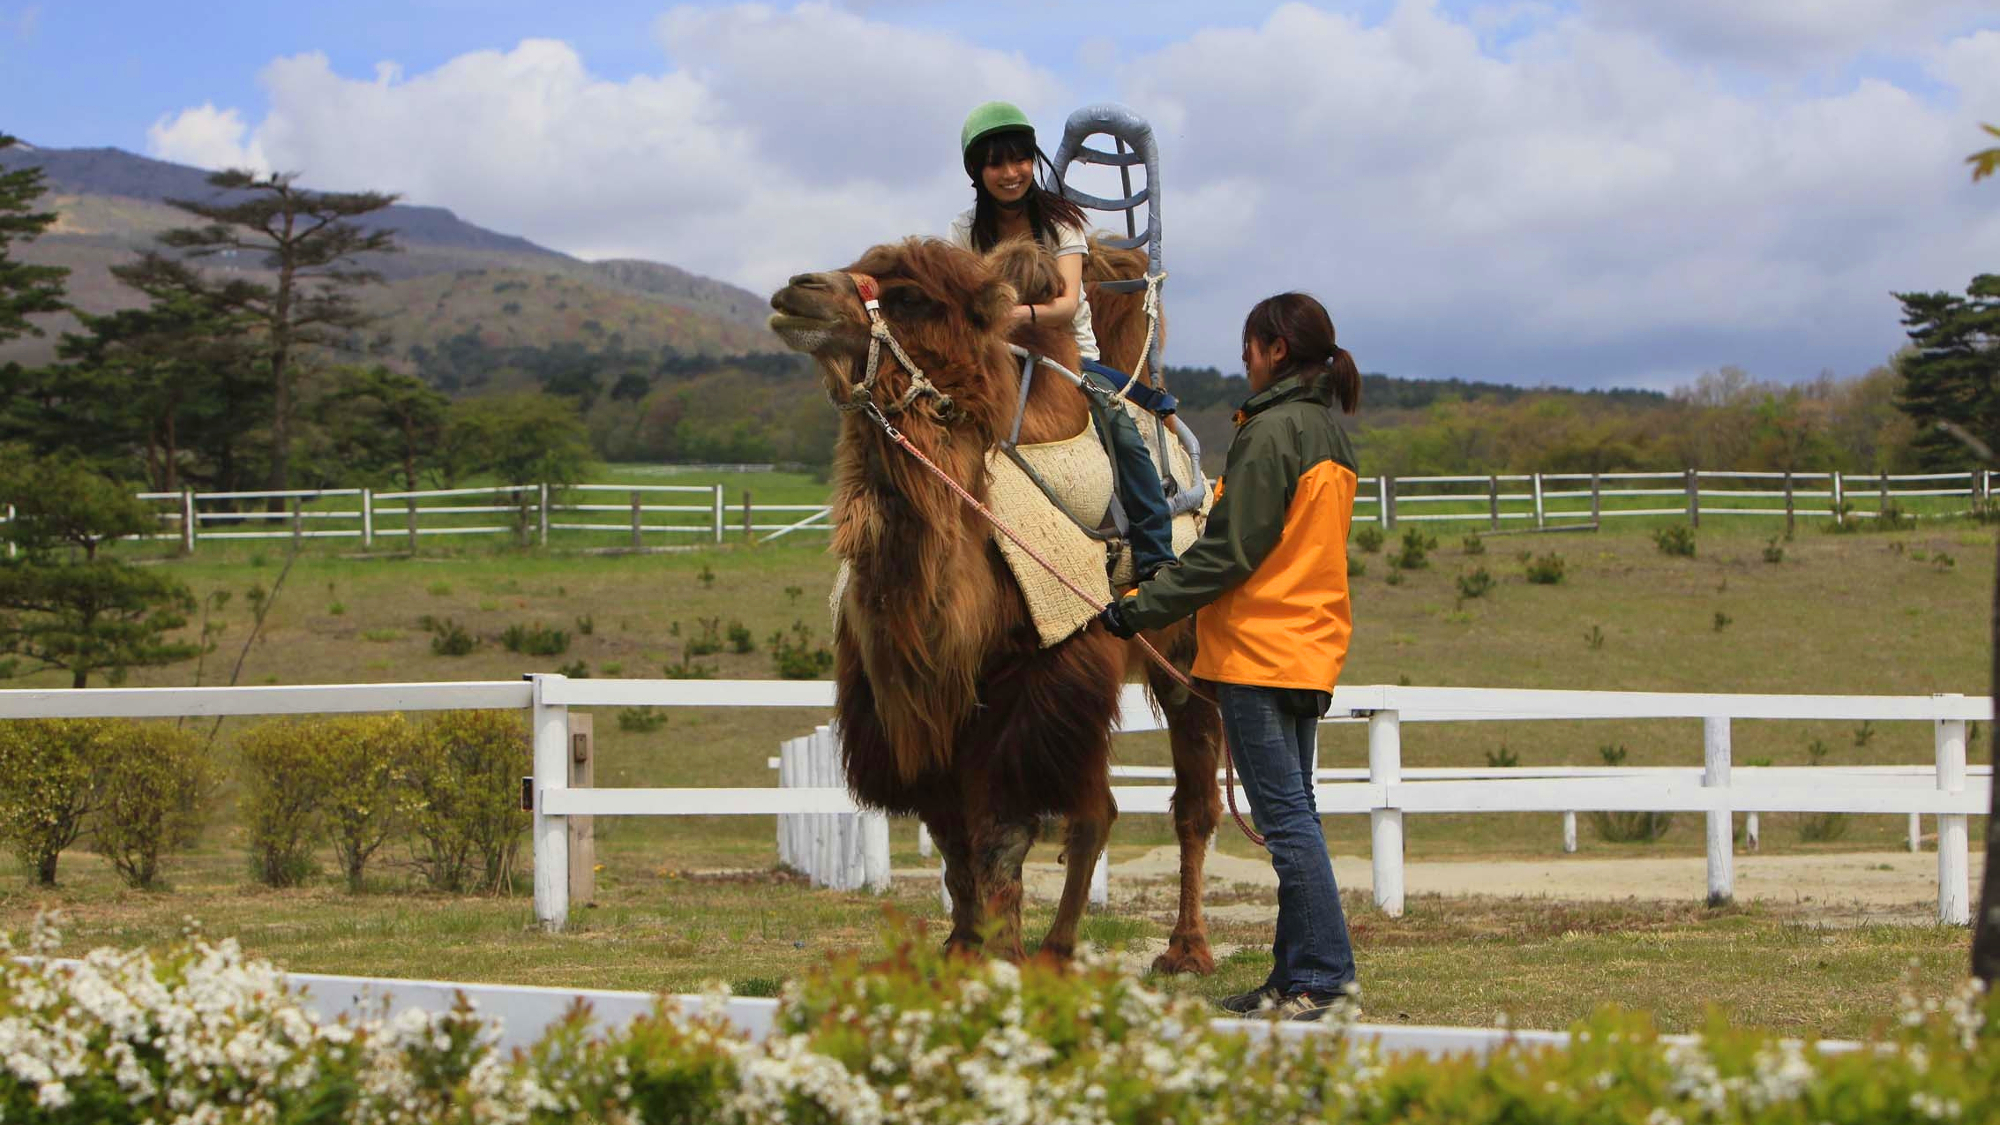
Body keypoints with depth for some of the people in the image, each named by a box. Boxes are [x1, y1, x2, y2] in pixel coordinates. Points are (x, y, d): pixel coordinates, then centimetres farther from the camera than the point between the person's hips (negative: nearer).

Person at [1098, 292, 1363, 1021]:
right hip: (1310, 651, 10)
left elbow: (1230, 551, -17)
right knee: (1292, 816, 12)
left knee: (1285, 817, -8)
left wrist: (1143, 607, -12)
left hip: (1260, 651, -10)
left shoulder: (1272, 431, -14)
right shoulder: (1330, 431, 15)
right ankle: (1298, 978, 15)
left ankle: (1322, 975, -9)